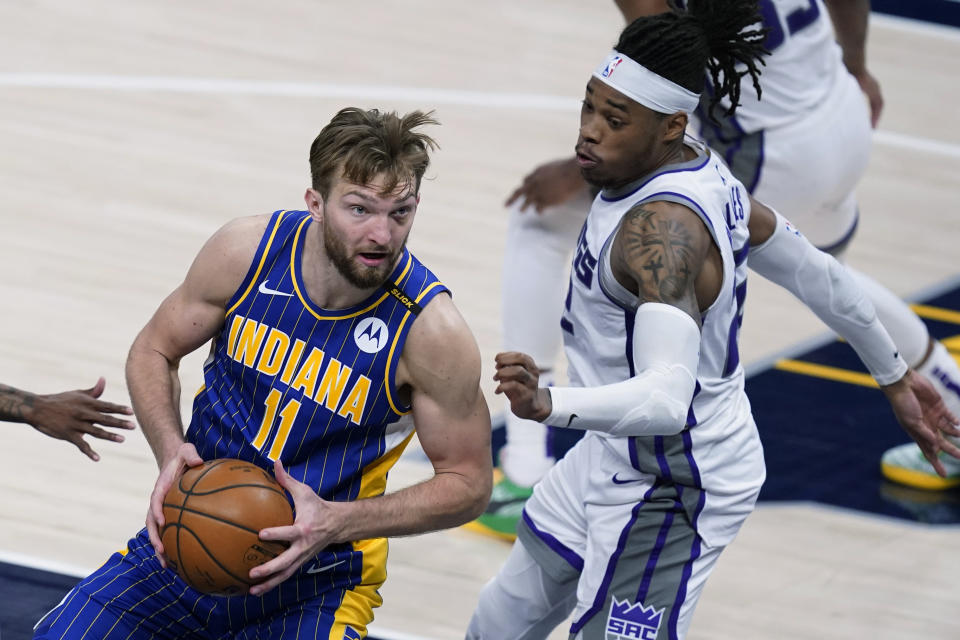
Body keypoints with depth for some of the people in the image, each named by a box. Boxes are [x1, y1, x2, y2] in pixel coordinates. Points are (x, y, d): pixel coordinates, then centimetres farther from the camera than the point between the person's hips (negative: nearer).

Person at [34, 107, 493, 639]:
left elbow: (467, 483, -10)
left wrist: (335, 523, -22)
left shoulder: (431, 331, -19)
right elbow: (153, 351, 5)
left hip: (315, 586, -3)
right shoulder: (246, 252, -11)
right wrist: (170, 452, -14)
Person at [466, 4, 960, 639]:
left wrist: (549, 406, -58)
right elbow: (819, 275, 11)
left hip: (672, 489, -10)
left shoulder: (662, 228, -31)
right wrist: (895, 376, 25)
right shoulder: (701, 172, -1)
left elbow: (667, 399, -42)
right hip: (617, 457, 10)